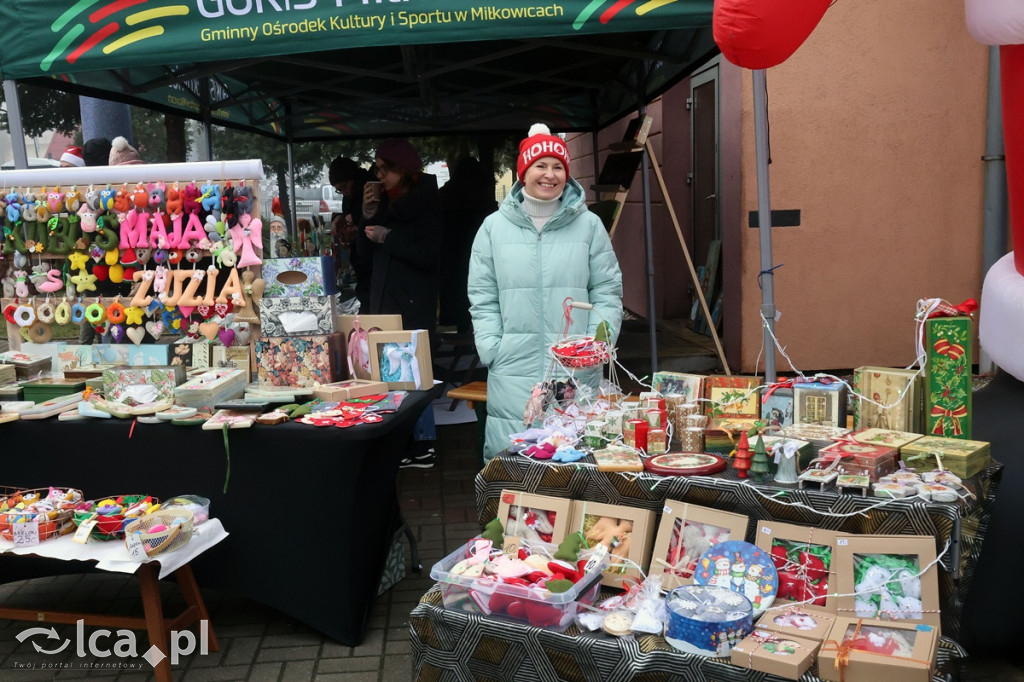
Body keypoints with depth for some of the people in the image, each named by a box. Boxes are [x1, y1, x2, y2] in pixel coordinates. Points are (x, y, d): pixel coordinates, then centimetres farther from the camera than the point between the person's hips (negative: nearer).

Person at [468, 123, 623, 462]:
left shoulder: (589, 225, 5)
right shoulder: (494, 227, 7)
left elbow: (607, 292, 6)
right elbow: (482, 297, 7)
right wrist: (491, 348, -3)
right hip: (513, 373, 0)